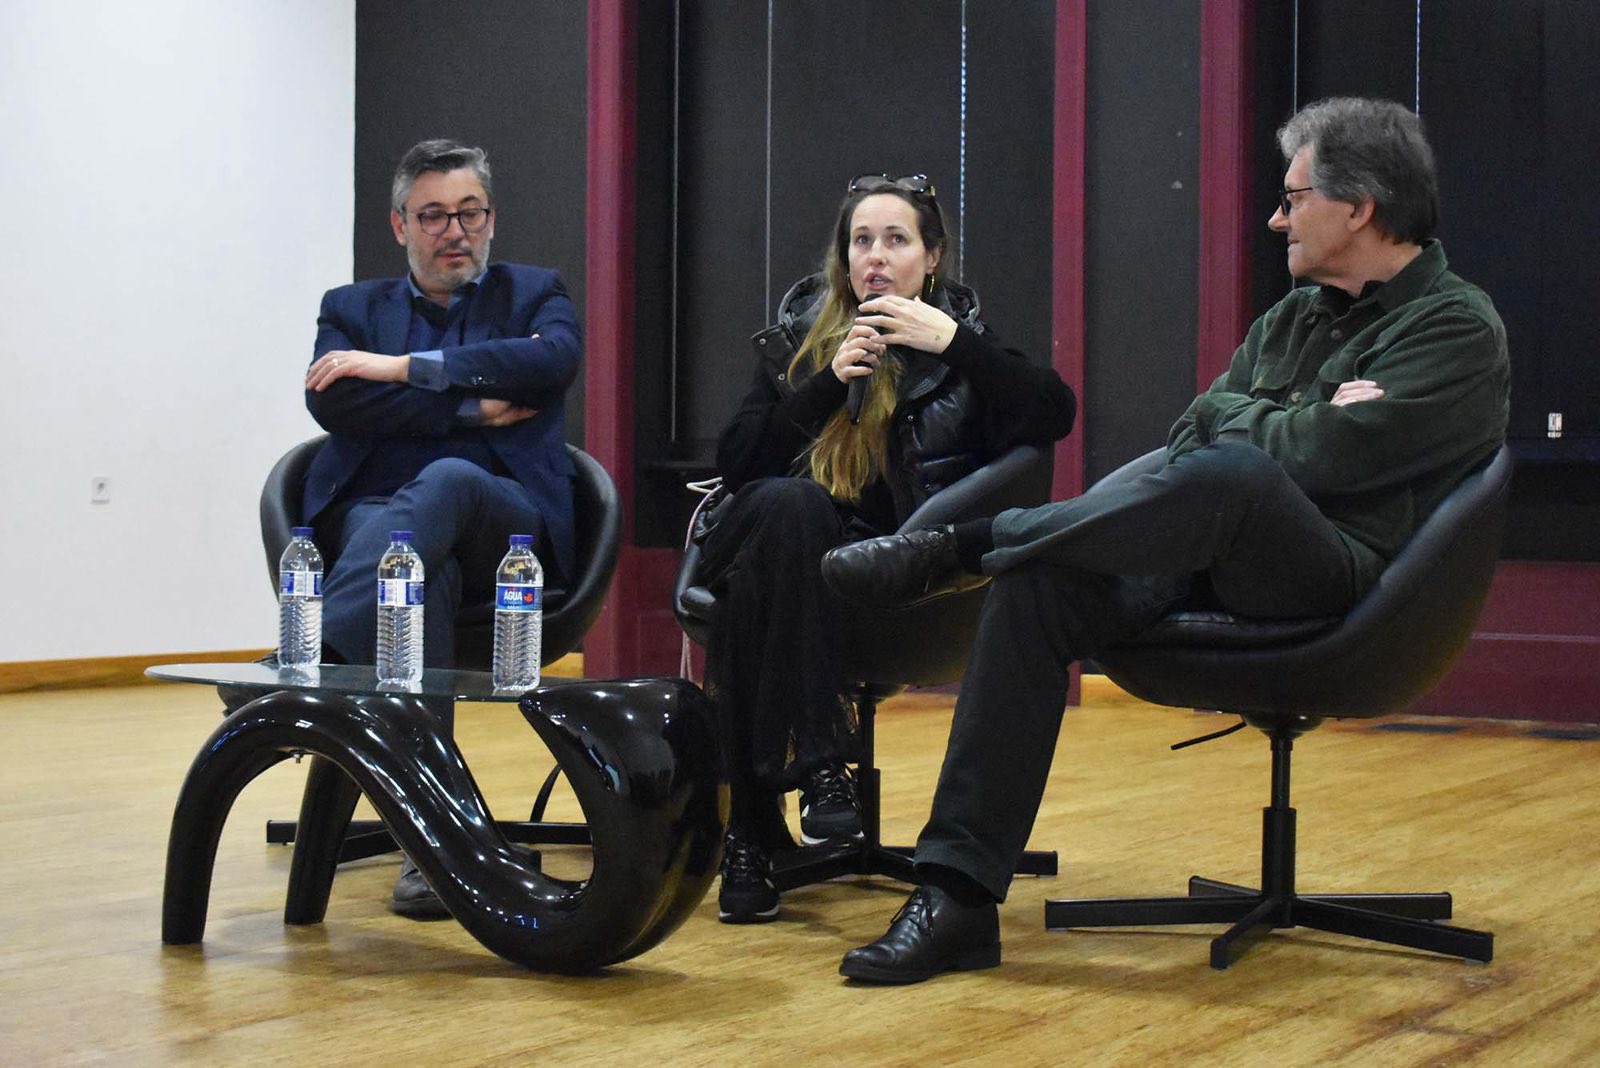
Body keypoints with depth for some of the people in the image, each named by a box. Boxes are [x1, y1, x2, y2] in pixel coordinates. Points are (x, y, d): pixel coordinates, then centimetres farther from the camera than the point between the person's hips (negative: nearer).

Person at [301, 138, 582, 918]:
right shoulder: (353, 309, 23)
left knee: (445, 479, -37)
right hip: (374, 517, 1)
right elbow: (333, 405, 0)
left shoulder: (534, 295, 21)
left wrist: (403, 367, -9)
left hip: (503, 524, -1)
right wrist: (474, 406, -6)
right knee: (423, 571, -37)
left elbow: (553, 361, -6)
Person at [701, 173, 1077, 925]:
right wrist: (829, 382, -8)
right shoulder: (798, 336, 15)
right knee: (791, 503, -34)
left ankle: (754, 823, -32)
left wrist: (952, 343, -14)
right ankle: (818, 765, -38)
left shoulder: (961, 341, 13)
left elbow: (1055, 416, -6)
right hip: (788, 558, 1)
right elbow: (735, 464, 3)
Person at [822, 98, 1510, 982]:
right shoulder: (1294, 317, 23)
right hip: (1222, 563, 7)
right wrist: (1285, 426, -5)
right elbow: (1190, 433, 12)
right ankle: (959, 895, -22)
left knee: (1227, 474, -38)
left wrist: (1237, 420, 2)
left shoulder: (1458, 328, -3)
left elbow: (1322, 458, -17)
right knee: (1037, 588, -19)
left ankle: (956, 548, -21)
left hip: (1349, 586, -7)